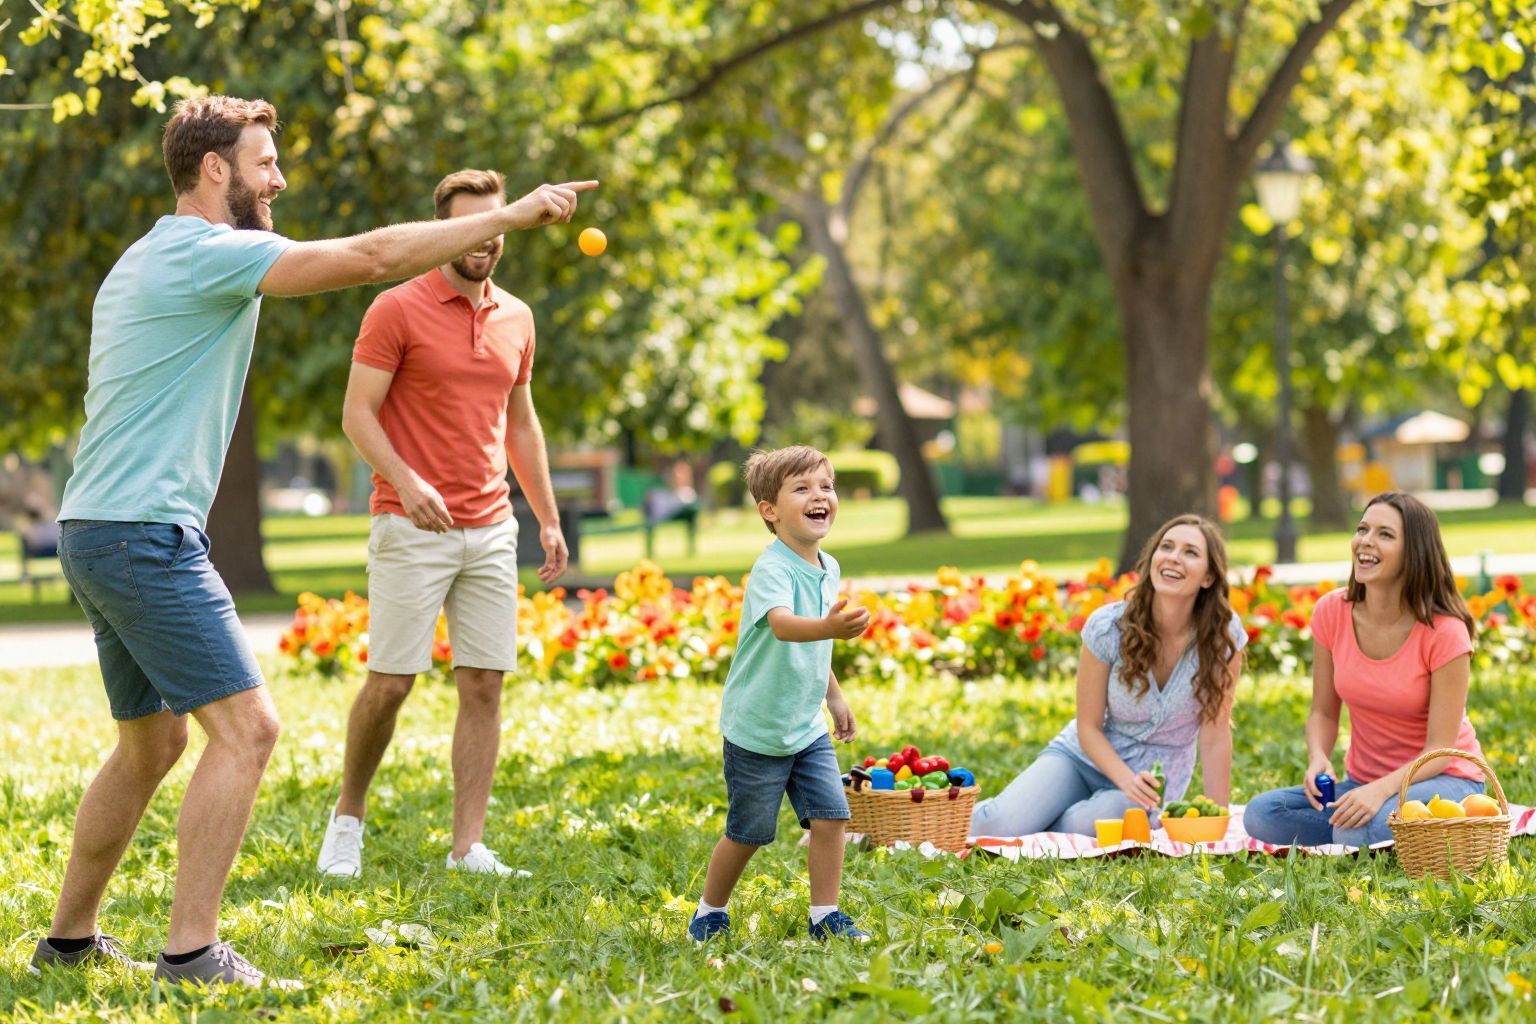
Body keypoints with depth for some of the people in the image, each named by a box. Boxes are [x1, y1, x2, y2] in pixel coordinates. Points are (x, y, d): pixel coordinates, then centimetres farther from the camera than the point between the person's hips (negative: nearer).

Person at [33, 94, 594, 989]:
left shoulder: (150, 260, 18)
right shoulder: (205, 252, -13)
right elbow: (373, 256, -19)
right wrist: (513, 213, -13)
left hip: (101, 535, 11)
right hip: (143, 534, -11)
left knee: (153, 741, 18)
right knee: (247, 726, -12)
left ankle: (71, 937, 26)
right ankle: (192, 950, -12)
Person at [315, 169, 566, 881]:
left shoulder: (516, 318, 13)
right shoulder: (397, 309, -5)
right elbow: (357, 413, -8)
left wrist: (549, 518, 19)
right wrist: (406, 481, -24)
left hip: (491, 530, 5)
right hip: (411, 528, -5)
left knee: (484, 684, 1)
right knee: (390, 682, -5)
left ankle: (467, 848, 4)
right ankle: (347, 818, 17)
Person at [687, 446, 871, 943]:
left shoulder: (827, 568, 4)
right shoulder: (771, 570, -23)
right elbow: (782, 624, -45)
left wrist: (834, 696, 26)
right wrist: (828, 627, -62)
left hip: (808, 729, 6)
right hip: (756, 730, -6)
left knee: (830, 817, -4)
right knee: (746, 833, 5)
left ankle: (824, 915, 9)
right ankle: (710, 912, 26)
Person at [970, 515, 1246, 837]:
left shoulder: (1224, 634, -17)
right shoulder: (1109, 626, -16)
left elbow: (1215, 734, -12)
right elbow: (1089, 727, -9)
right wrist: (1128, 781, -26)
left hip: (1151, 777, 0)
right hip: (1086, 755, 0)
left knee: (1084, 827, -35)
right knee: (1001, 826, -27)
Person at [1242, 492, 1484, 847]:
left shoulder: (1444, 632, -18)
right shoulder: (1331, 612, -6)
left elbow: (1440, 749, -17)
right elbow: (1324, 713, 3)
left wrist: (1382, 790, -34)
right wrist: (1318, 760, -20)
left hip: (1442, 780, -6)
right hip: (1363, 780, 6)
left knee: (1359, 832, -37)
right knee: (1260, 814, -20)